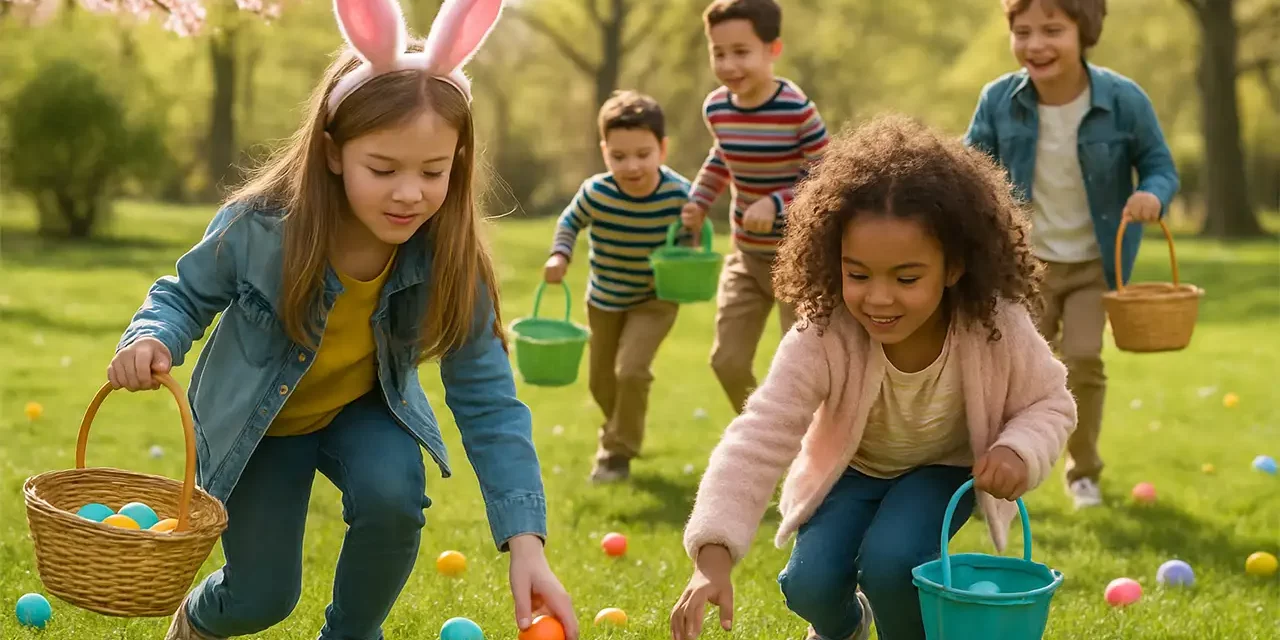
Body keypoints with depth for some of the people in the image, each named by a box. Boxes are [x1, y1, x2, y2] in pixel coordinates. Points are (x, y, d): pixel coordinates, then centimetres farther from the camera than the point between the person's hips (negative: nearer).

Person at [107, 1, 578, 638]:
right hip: (258, 417, -1)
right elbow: (184, 296, -10)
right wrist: (151, 338, -35)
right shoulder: (259, 227, -30)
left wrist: (526, 541, -33)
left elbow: (487, 399, -24)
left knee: (392, 493, -31)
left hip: (364, 408, 1)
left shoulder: (449, 260, -27)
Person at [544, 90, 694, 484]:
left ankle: (618, 452, 0)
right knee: (602, 381, 17)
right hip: (605, 300, 3)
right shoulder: (596, 193, -24)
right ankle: (620, 432, 49)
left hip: (655, 300, -2)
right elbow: (571, 221, -3)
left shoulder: (679, 194, -25)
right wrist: (559, 255, -18)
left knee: (631, 369, -21)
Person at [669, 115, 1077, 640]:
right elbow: (756, 441, -40)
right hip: (852, 466, 1)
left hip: (946, 465, -1)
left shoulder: (996, 328, -31)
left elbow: (1049, 403, -11)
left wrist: (1018, 450, -35)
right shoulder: (820, 340, -35)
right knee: (811, 582, -19)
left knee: (891, 559, -29)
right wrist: (713, 560, -52)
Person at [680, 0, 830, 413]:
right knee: (727, 361, 7)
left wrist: (776, 203, -29)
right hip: (746, 255, 6)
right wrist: (698, 202, 4)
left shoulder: (797, 111, -23)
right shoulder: (716, 107, -4)